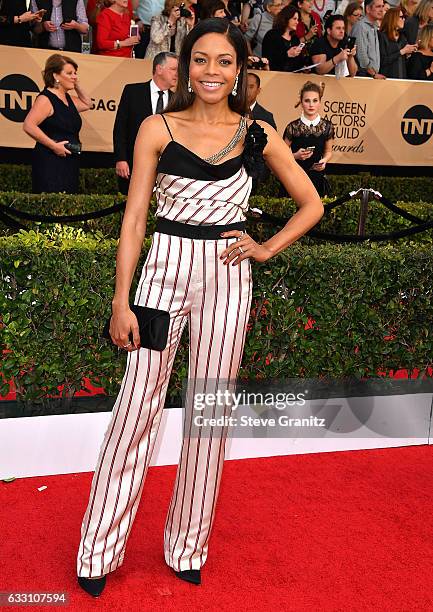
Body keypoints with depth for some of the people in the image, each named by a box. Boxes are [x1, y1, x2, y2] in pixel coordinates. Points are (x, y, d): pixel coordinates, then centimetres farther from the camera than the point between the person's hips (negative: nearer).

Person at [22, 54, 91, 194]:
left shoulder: (68, 99, 16)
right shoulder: (46, 99, -11)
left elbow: (87, 104, 34)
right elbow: (28, 126, -20)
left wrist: (77, 86, 18)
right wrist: (54, 145, -21)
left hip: (70, 163, 9)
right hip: (50, 163, -9)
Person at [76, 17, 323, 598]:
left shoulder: (257, 135, 5)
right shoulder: (158, 129, 0)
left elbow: (312, 205, 13)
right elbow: (134, 218, -1)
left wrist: (266, 249, 0)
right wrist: (121, 300, -6)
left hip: (227, 277, 2)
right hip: (165, 268, -1)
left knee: (211, 411, 7)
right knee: (137, 406, 0)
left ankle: (188, 547, 25)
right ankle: (99, 551, 17)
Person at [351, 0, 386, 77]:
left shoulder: (375, 27, 17)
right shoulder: (361, 26, -10)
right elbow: (361, 55, -17)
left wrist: (376, 73, 8)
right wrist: (374, 74, -15)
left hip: (374, 73, 8)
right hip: (363, 74, -8)